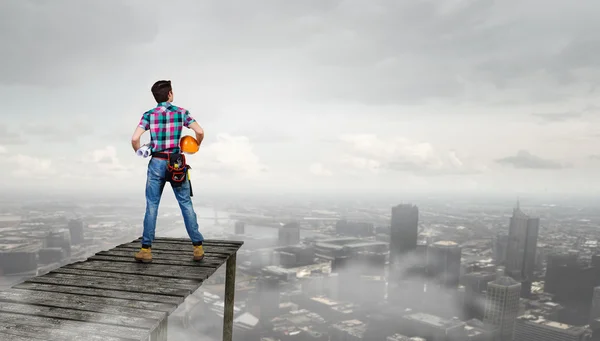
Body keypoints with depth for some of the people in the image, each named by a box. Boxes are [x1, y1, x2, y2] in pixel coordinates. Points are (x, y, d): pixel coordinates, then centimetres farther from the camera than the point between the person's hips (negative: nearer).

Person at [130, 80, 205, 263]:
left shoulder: (149, 115, 1)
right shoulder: (181, 112, 1)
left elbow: (135, 138, -9)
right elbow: (200, 131, -8)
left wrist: (139, 152, 10)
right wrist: (196, 145, 11)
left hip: (157, 163, 0)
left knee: (152, 206, 7)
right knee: (186, 204, 5)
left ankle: (146, 249, 10)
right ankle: (198, 247, 7)